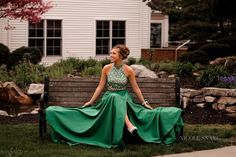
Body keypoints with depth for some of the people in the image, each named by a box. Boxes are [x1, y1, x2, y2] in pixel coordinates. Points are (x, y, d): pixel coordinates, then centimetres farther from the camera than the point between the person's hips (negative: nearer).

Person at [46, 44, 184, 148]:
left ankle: (129, 125, -41)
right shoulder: (106, 68, -1)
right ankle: (129, 125, -48)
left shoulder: (129, 70, -5)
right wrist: (90, 102, 2)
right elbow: (100, 87, 4)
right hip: (109, 98, 1)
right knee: (114, 97, -37)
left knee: (117, 99, -38)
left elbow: (136, 88, 2)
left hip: (124, 98, -1)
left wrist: (144, 103, 4)